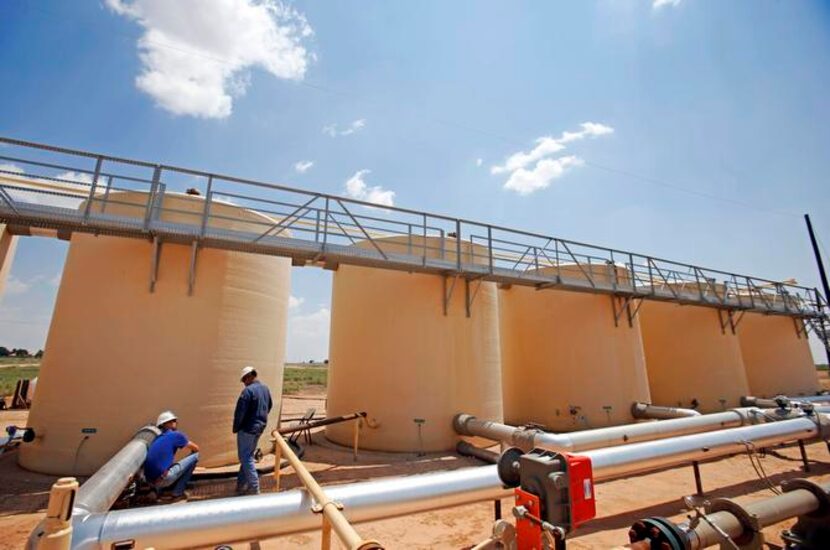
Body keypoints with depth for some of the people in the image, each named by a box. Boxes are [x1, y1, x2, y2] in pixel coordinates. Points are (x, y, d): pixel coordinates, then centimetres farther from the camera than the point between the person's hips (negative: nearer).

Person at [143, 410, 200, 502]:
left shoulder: (158, 438, 17)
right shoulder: (176, 435, -3)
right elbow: (196, 449, 7)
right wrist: (192, 453, 28)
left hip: (150, 481, 8)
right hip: (161, 480, -8)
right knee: (195, 456, 0)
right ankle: (177, 494, 2)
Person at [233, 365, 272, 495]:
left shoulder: (248, 390, -21)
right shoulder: (265, 388, 6)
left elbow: (240, 412, -19)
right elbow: (269, 406, 18)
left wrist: (235, 428, -5)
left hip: (247, 428, -8)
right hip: (260, 428, 8)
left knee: (245, 458, 3)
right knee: (248, 456, 19)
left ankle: (254, 488, 4)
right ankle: (241, 485, 27)